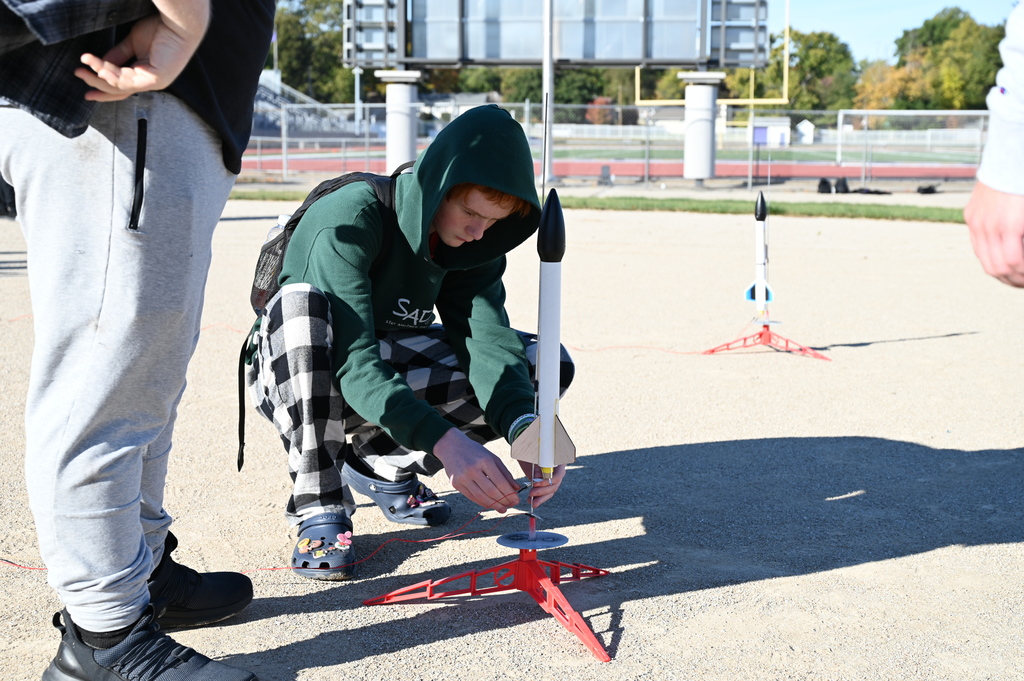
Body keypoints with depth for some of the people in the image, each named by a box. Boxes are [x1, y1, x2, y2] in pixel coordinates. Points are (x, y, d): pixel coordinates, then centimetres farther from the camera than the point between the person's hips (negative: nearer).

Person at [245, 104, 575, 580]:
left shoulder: (472, 239, -10)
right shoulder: (350, 219, -29)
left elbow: (489, 340, -21)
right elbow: (354, 366, -37)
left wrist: (524, 429, -40)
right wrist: (445, 442, -49)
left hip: (388, 370, 5)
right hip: (294, 377, -5)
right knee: (303, 300, -39)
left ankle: (381, 463, 1)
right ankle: (319, 506, -26)